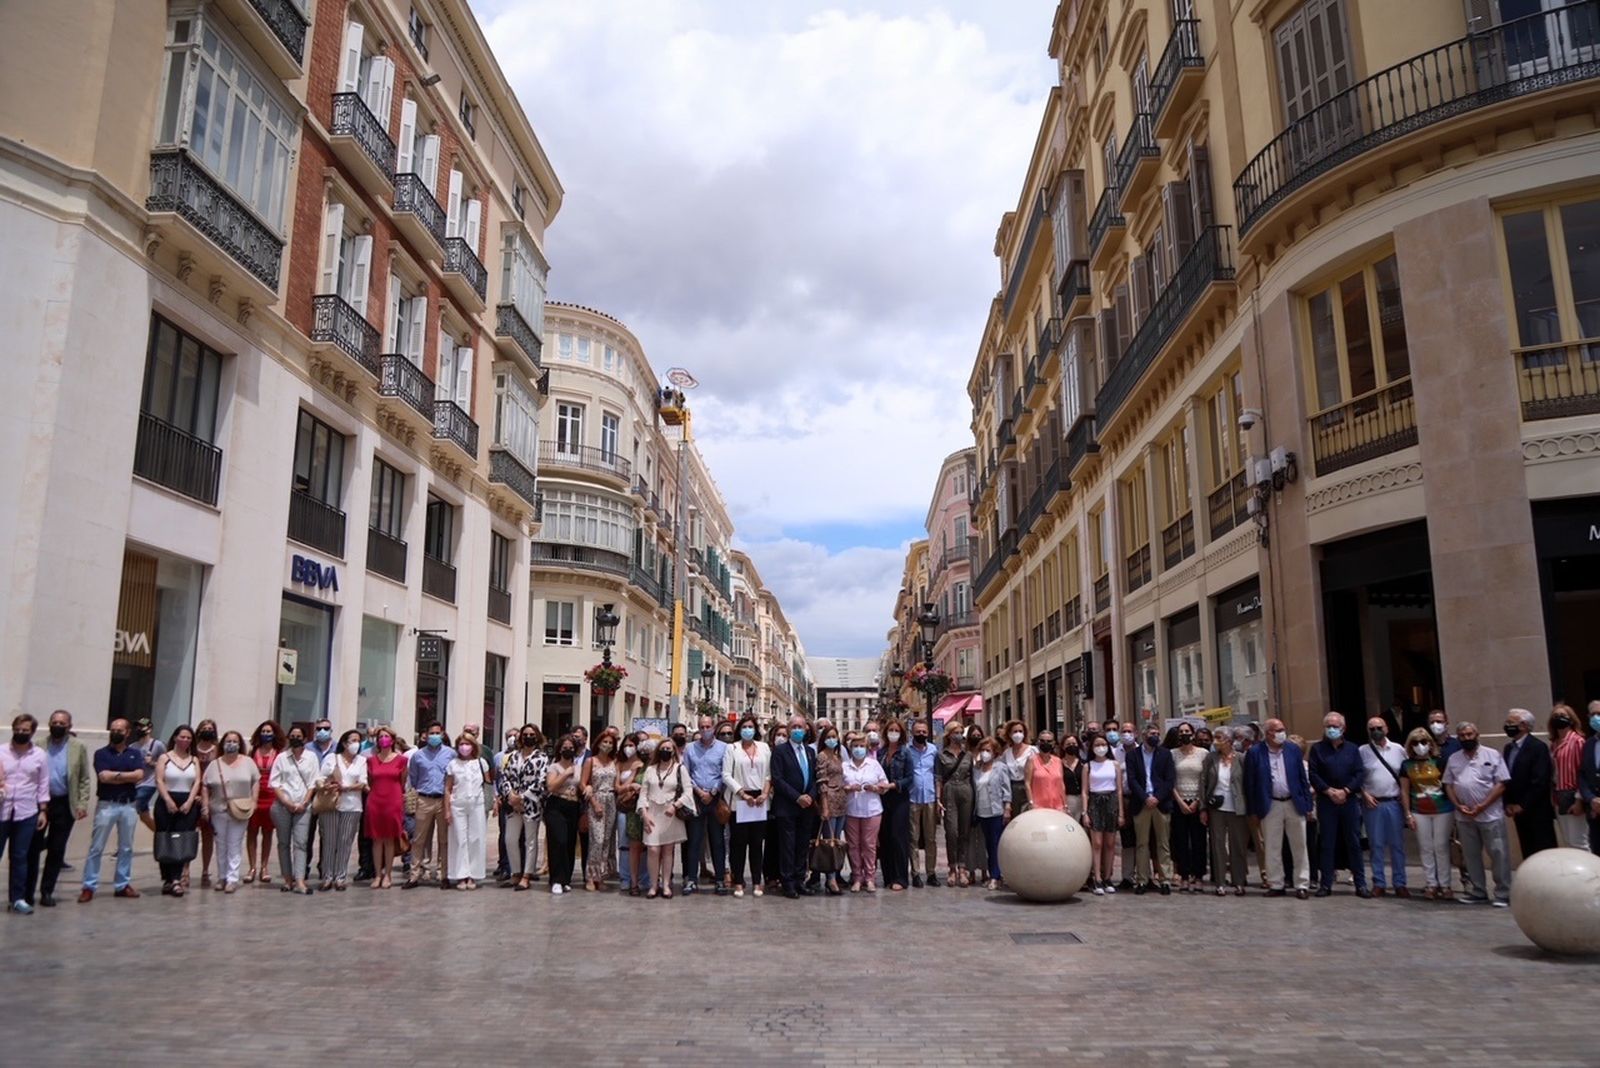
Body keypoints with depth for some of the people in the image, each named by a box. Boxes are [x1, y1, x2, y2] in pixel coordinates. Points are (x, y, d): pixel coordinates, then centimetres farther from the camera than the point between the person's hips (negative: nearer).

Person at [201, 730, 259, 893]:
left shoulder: (248, 762, 3)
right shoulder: (214, 764, 4)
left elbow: (256, 782, 5)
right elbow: (206, 787, 4)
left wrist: (253, 801, -3)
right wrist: (205, 806, -4)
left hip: (240, 811, -2)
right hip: (219, 810, 2)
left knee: (234, 846, 0)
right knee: (221, 845, 11)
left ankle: (232, 878, 2)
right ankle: (222, 877, 22)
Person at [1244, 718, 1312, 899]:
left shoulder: (1293, 749, 3)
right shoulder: (1255, 753, -5)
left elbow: (1303, 778, 5)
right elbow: (1249, 784, -2)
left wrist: (1307, 804, 0)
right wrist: (1253, 812, -3)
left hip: (1294, 804, 2)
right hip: (1270, 806, -1)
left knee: (1299, 847, 6)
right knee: (1272, 848, 6)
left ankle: (1302, 885, 14)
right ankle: (1276, 884, 16)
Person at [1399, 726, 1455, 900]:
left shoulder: (1439, 762, -2)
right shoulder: (1407, 765, 3)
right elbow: (1405, 791, 5)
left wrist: (1456, 808, -3)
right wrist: (1408, 814, 1)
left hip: (1443, 810, -2)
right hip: (1419, 812, 2)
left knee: (1441, 847, 2)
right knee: (1426, 848, 5)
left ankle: (1444, 885, 11)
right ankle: (1431, 884, 12)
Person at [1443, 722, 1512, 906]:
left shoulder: (1492, 755, -2)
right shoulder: (1453, 759, 11)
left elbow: (1501, 784, -8)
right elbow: (1449, 784, 12)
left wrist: (1482, 806, -14)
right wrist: (1458, 805, -3)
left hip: (1490, 814, -4)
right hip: (1464, 816, 5)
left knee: (1498, 854, -3)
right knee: (1471, 855, 10)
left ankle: (1503, 895, 4)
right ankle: (1477, 893, 19)